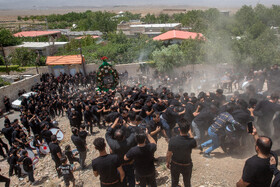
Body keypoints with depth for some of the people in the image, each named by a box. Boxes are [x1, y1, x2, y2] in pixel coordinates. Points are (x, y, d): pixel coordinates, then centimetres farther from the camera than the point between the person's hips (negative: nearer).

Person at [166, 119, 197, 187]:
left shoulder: (173, 140, -28)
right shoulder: (191, 141, -30)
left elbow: (169, 154, -14)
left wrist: (167, 162, 6)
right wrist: (190, 132, 5)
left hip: (175, 165, 1)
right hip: (186, 166, 0)